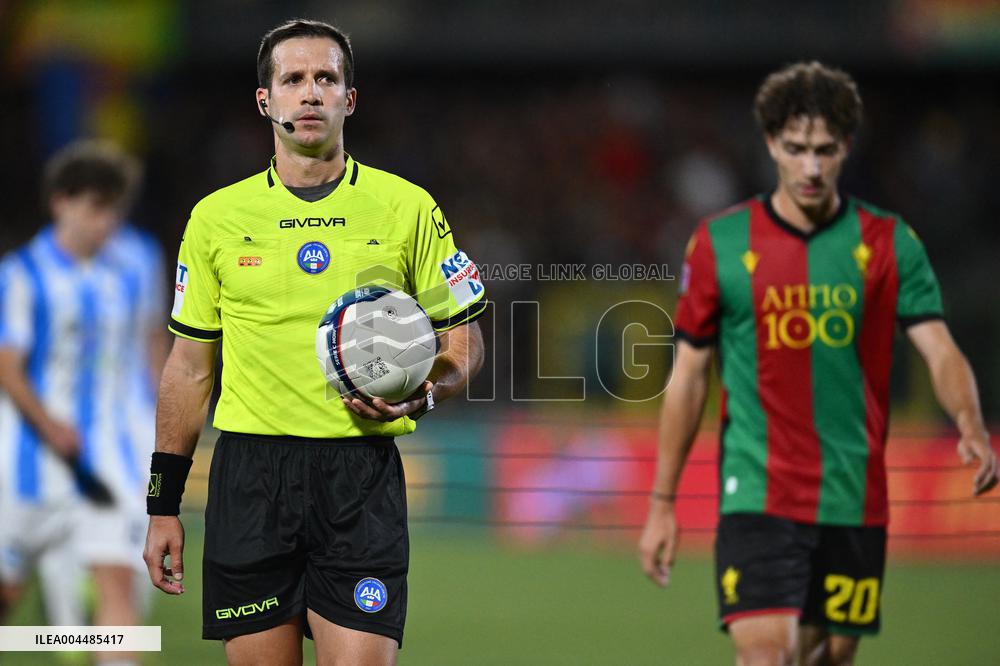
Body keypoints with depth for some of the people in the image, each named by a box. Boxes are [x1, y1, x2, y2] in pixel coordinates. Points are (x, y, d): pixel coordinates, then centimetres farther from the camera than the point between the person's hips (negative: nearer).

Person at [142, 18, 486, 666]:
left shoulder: (407, 208, 4)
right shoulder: (216, 216, 8)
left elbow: (464, 339, 10)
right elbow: (190, 364, 13)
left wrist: (424, 393, -13)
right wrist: (163, 504, 10)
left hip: (361, 475, -1)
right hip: (249, 477, 1)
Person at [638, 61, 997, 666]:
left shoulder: (889, 243, 3)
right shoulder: (720, 244, 1)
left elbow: (941, 351, -5)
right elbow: (689, 376, 6)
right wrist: (662, 503, 6)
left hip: (854, 500, 2)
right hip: (757, 496, -2)